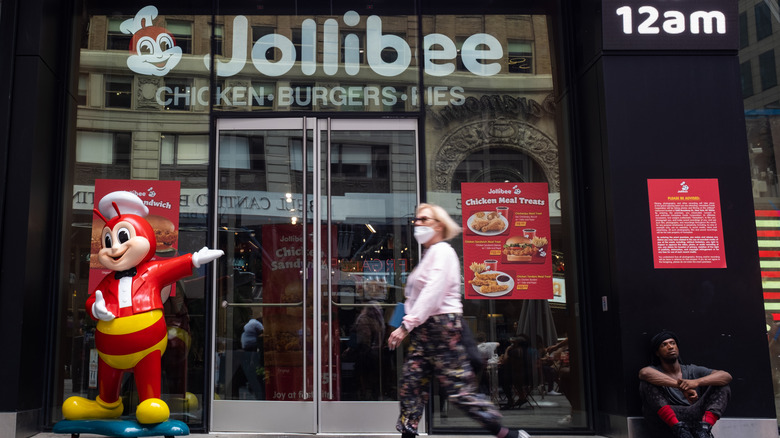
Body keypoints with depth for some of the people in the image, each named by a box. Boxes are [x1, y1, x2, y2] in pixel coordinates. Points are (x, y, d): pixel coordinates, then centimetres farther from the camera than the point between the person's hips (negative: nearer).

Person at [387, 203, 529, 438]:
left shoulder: (442, 251, -8)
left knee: (460, 389, -8)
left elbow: (433, 293, -20)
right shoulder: (428, 254, 21)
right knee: (410, 386, 5)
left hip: (442, 326, -9)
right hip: (424, 330, 10)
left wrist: (406, 325, -25)